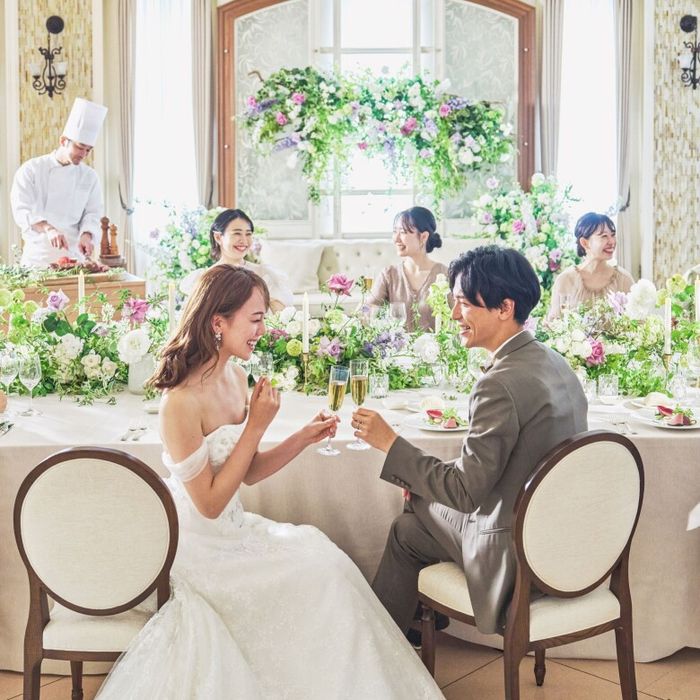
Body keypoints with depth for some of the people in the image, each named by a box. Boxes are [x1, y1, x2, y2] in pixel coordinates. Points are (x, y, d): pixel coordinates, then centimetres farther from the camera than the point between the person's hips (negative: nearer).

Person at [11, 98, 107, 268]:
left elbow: (92, 213, 3)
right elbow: (22, 209, -13)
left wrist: (86, 235, -19)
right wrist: (48, 229, -31)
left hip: (73, 254, 2)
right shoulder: (31, 169, -3)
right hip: (37, 255, -2)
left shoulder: (90, 176, 6)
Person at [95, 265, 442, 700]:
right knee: (322, 573, -11)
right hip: (201, 546, -7)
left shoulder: (235, 377, 2)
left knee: (327, 560, -5)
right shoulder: (182, 402, -24)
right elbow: (210, 504, -20)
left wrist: (305, 438, -4)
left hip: (233, 530, 7)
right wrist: (257, 426, -22)